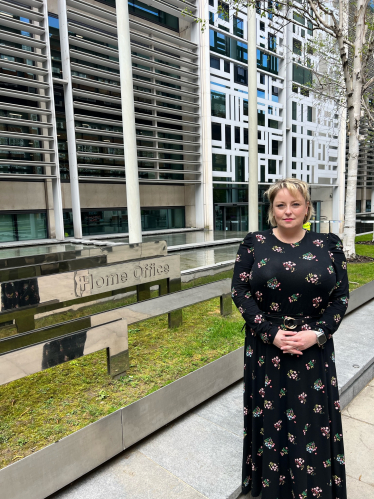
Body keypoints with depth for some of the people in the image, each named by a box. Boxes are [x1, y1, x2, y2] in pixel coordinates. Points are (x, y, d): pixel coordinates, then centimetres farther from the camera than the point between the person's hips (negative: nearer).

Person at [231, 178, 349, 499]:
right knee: (270, 417, 13)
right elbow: (240, 292, -7)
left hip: (314, 350, 1)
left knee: (312, 420, 12)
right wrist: (271, 333, -14)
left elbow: (341, 296, 0)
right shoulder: (254, 244, -4)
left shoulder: (328, 245, -1)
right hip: (266, 348, 0)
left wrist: (317, 333, -13)